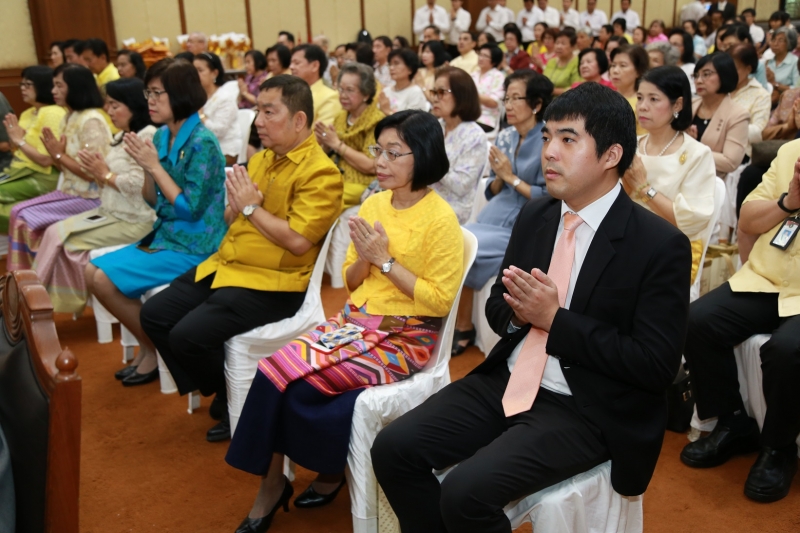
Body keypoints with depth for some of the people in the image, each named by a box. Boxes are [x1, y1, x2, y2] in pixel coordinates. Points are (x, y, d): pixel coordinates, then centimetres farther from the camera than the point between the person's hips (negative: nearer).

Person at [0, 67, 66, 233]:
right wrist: (14, 138, -4)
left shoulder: (53, 114, -14)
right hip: (20, 171, 8)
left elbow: (46, 160, -19)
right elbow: (17, 150, 16)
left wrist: (20, 140, -11)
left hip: (42, 178, -8)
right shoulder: (28, 113, 13)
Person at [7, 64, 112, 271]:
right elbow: (65, 166, 13)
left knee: (28, 217, -12)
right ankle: (23, 273, 4)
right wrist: (54, 154, -6)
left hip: (89, 197, -9)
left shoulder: (92, 121, -17)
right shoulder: (69, 117, 11)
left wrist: (59, 154, -12)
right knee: (19, 212, -2)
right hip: (70, 190, 9)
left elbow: (91, 172, -21)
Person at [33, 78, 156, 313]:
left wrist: (106, 174, -11)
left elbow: (140, 186, -25)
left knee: (71, 241, -12)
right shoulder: (121, 137, 16)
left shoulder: (147, 136, -15)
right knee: (55, 233, -2)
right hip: (110, 212, 9)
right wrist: (97, 173, -2)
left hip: (133, 220, -9)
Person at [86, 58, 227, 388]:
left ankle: (155, 350, 6)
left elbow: (190, 209, -20)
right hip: (165, 235, 8)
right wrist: (144, 168, -8)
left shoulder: (202, 143, -18)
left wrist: (155, 166, -18)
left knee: (105, 279, -14)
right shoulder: (162, 136, 6)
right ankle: (147, 346, 12)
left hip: (194, 246, -8)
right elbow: (154, 203, 10)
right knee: (93, 271, 2)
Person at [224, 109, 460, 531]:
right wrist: (364, 258, -9)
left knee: (295, 382, -20)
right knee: (274, 369, -17)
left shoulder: (441, 219, -12)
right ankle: (272, 484, -1)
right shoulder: (373, 204, 7)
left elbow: (439, 301, -14)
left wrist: (385, 260, -15)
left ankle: (331, 470, 8)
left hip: (404, 337, -6)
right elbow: (351, 283, 13)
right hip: (354, 320, 6)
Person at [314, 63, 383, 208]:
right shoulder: (340, 118, 13)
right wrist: (324, 144, -2)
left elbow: (371, 166, -17)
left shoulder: (376, 122, -7)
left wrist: (337, 144, -13)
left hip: (360, 185, -7)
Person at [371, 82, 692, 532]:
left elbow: (657, 366, -14)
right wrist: (517, 311, -10)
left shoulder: (661, 245, -12)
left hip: (587, 409, -6)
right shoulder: (535, 215, 6)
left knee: (466, 492, -24)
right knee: (394, 448, -9)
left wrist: (555, 320, -19)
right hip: (508, 381, 6)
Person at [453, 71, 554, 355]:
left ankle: (463, 329, -3)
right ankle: (458, 324, -4)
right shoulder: (505, 137, 10)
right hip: (493, 217, 6)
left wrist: (511, 177, -13)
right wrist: (498, 176, -6)